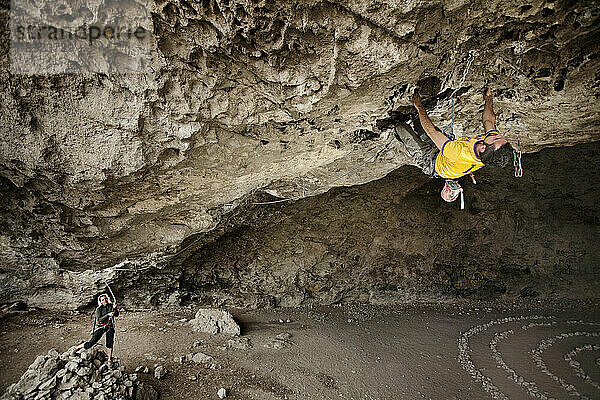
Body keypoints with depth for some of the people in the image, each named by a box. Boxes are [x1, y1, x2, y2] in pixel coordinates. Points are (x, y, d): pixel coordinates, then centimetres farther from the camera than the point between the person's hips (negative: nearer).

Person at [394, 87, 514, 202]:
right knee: (418, 121, 16)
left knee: (400, 126, 5)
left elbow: (431, 131, -40)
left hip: (432, 164, -6)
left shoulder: (460, 154, -51)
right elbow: (489, 120, -8)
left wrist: (419, 106, -27)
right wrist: (488, 97, 9)